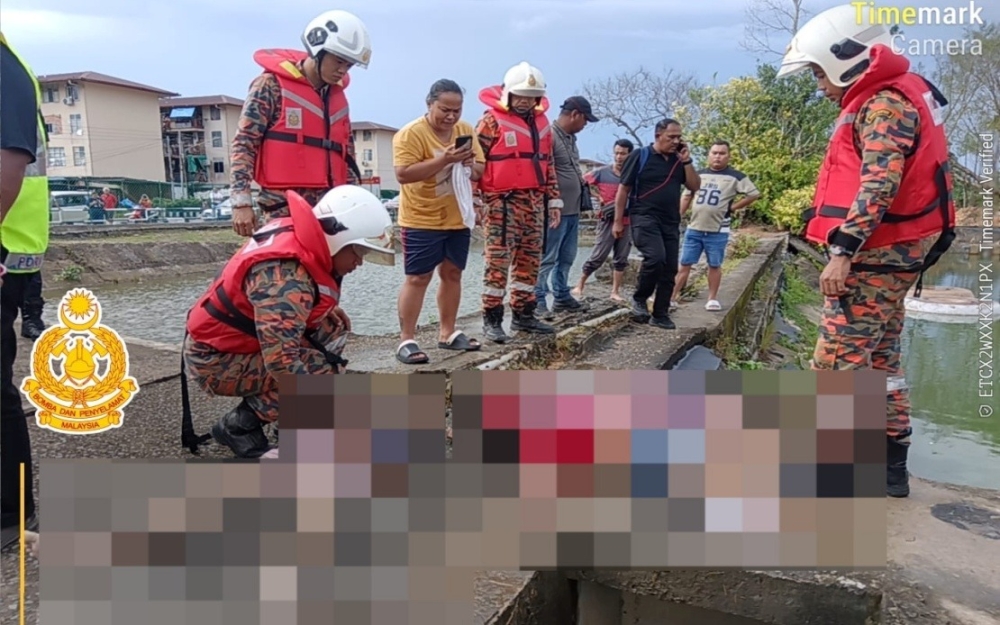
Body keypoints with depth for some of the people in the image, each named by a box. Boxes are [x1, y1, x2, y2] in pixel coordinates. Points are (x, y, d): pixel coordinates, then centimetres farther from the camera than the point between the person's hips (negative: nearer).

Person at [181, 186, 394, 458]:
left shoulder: (295, 232, -4)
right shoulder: (286, 277, -31)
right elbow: (282, 361, -38)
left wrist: (328, 308, 3)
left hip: (240, 336, 9)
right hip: (215, 359, -9)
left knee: (332, 328, 3)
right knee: (323, 370, -22)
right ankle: (239, 426, -5)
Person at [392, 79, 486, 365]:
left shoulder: (465, 130, 7)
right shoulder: (411, 133, -13)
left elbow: (480, 170, 12)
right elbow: (403, 174, -23)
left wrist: (470, 165, -12)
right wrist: (445, 159, -28)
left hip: (458, 219, 7)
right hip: (422, 220, -6)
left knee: (452, 274, 12)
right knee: (417, 278, -4)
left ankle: (447, 333, 24)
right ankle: (406, 340, 2)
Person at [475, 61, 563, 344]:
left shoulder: (542, 122, 16)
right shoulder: (492, 120, -4)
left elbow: (547, 164, 21)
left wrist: (554, 199, 16)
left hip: (534, 202, 7)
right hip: (502, 201, -7)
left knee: (529, 261, 10)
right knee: (498, 261, -7)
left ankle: (523, 314, 20)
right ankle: (491, 319, 0)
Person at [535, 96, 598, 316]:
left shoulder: (570, 138, 16)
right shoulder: (550, 135, -14)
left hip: (573, 210, 10)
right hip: (557, 210, -10)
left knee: (567, 258, 15)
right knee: (547, 259, -4)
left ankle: (562, 297, 25)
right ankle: (538, 299, 2)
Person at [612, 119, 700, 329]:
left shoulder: (678, 160, 11)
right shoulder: (640, 156, -3)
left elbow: (695, 186, 8)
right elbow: (623, 189, -3)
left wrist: (686, 161, -3)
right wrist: (618, 221, -6)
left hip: (670, 222, 6)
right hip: (645, 218, -6)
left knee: (669, 269, 3)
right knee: (655, 258, -26)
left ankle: (660, 315, 13)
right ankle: (639, 298, -3)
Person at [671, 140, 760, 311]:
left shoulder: (735, 177, -3)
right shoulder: (698, 174, 8)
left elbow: (754, 194, -3)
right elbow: (686, 197, 16)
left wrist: (733, 207, -3)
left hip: (718, 231, -3)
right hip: (693, 229, 3)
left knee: (714, 265, 7)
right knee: (685, 264, 3)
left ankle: (713, 299, 19)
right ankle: (672, 298, 6)